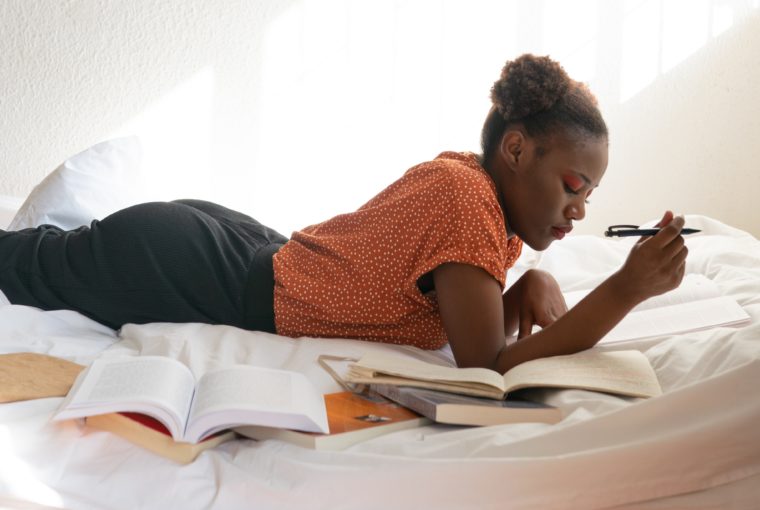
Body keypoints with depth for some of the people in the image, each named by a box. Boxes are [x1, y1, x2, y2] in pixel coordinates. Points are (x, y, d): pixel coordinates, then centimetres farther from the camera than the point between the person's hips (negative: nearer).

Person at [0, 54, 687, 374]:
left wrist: (533, 285, -14)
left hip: (256, 249, 8)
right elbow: (486, 366, -30)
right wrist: (624, 290, -31)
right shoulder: (464, 197, -28)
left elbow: (484, 326, 6)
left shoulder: (468, 171, -3)